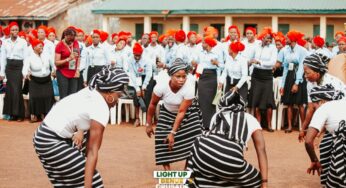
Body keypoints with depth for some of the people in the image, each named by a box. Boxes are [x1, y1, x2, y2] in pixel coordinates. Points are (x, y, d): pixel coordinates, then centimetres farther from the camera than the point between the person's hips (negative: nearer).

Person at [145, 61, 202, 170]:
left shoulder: (189, 87, -36)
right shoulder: (161, 86, -32)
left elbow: (181, 112, -29)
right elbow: (153, 104, -13)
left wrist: (173, 132, -28)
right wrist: (149, 124, -5)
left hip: (188, 112, -1)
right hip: (167, 112, 1)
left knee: (192, 138, -14)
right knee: (163, 138, -11)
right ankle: (167, 169, 2)